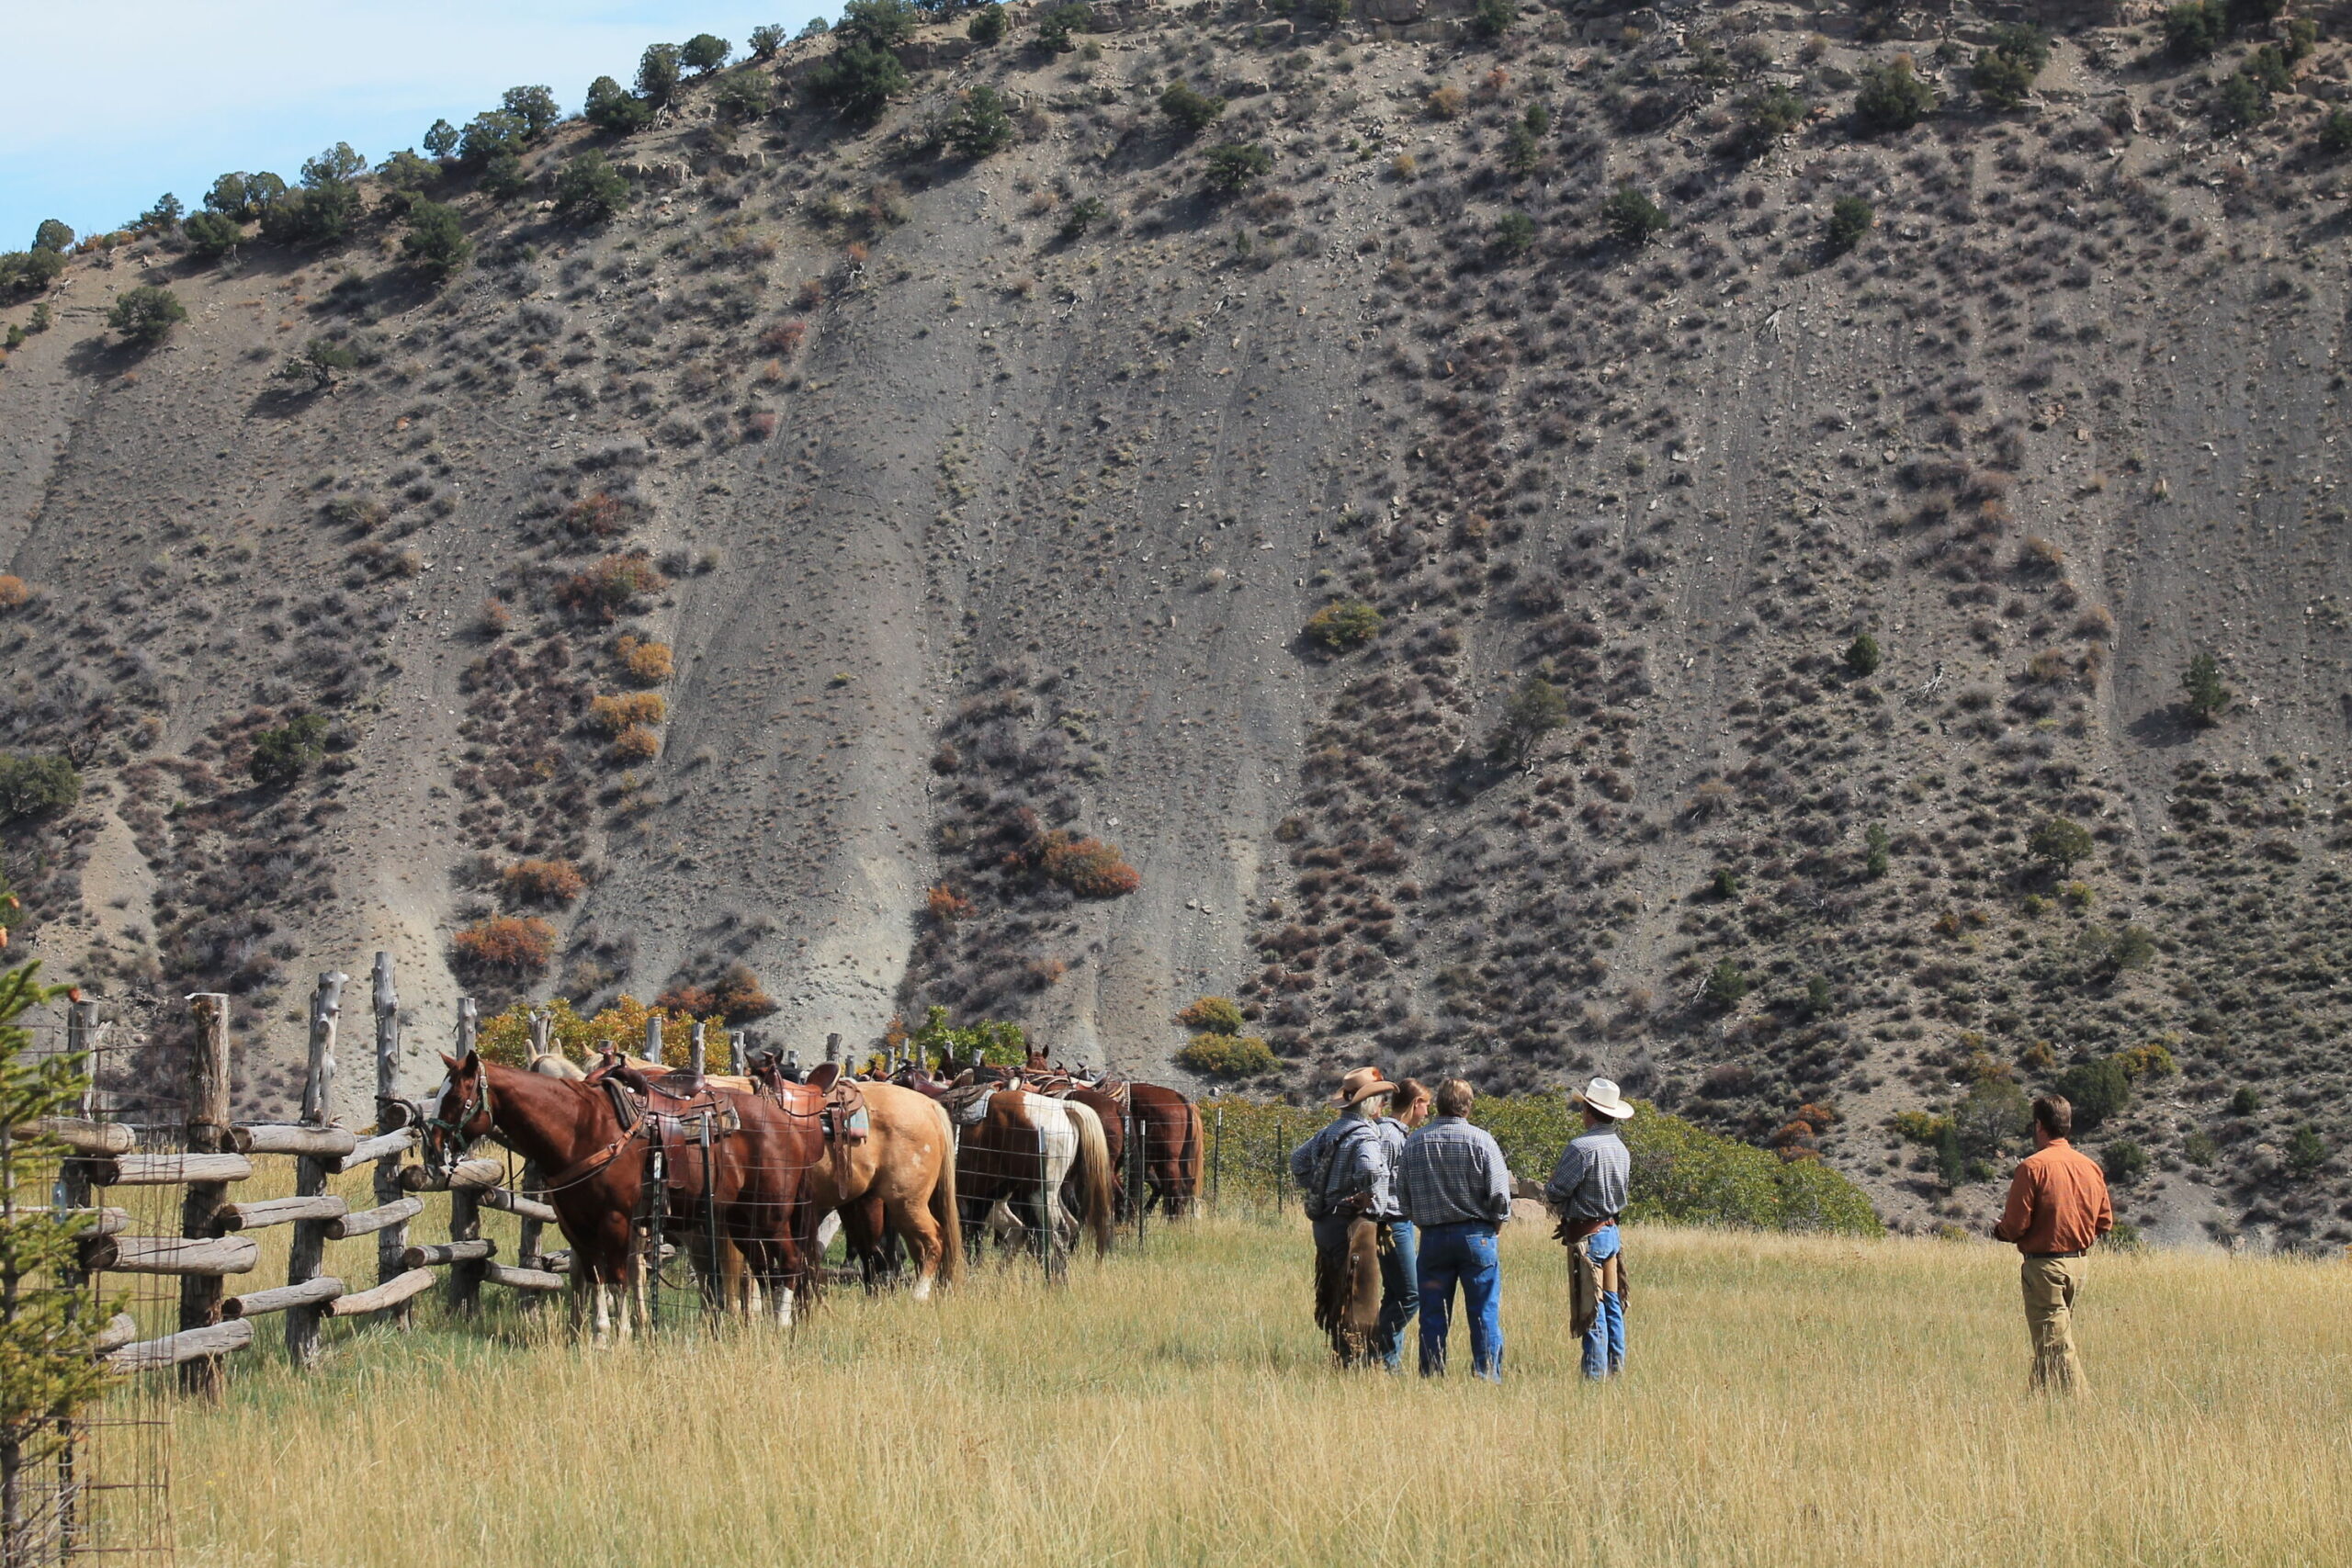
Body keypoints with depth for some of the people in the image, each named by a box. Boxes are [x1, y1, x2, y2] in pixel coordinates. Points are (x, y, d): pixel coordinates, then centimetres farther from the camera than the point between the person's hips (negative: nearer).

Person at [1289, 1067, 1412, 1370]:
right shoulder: (1365, 1135, -14)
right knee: (1358, 1300, -5)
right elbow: (1370, 1170, -34)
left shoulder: (1330, 1132, 13)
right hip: (1354, 1226, -9)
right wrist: (1372, 1203, -20)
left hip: (1324, 1224, 9)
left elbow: (1299, 1158, 25)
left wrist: (1316, 1192, 22)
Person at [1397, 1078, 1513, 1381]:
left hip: (1432, 1237, 3)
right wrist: (1497, 1221, 8)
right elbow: (1499, 1194, -10)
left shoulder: (1414, 1143, 1)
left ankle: (1431, 1378, 9)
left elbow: (1401, 1191, 5)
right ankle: (1487, 1378, 1)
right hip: (1476, 1236, -3)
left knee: (1433, 1315, 8)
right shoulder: (1481, 1140, -8)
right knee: (1484, 1314, 3)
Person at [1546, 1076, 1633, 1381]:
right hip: (1611, 1230, 8)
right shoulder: (1621, 1149, 7)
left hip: (1587, 1236, -8)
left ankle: (1595, 1373, -4)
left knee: (1591, 1309, -5)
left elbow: (1554, 1193, -16)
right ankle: (1616, 1369, 16)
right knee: (1612, 1305, 13)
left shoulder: (1582, 1148, -19)